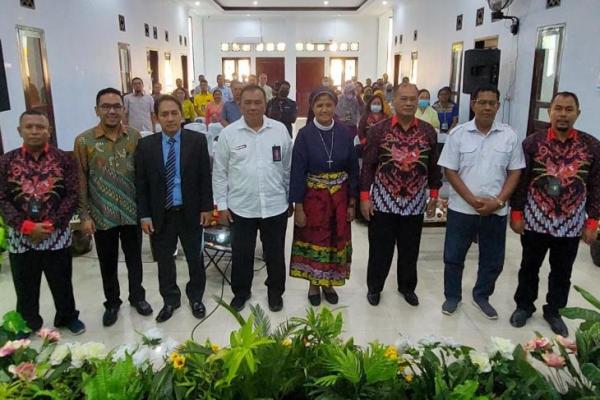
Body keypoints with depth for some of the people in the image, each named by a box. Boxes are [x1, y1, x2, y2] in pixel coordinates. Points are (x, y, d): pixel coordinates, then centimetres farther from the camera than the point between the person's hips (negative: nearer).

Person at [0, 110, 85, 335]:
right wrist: (27, 227, -14)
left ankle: (68, 317, 35)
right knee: (25, 287, 14)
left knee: (62, 283, 13)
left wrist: (52, 224, -15)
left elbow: (73, 195, -6)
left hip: (57, 235, -1)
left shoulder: (63, 159, -2)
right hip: (20, 237, 1)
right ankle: (28, 324, 35)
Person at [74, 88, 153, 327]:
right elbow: (81, 181, -4)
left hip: (132, 213, 1)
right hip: (101, 216, -1)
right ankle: (112, 303, 34)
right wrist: (84, 216, -5)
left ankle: (137, 297, 37)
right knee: (108, 264, 14)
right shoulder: (84, 141, -7)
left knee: (134, 260, 16)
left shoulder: (135, 137, -2)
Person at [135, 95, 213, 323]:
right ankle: (170, 300, 34)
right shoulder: (146, 145, -2)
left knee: (195, 258, 14)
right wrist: (144, 214, -4)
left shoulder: (197, 140, -5)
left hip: (191, 212, -1)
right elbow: (141, 183, 0)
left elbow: (205, 177, -2)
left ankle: (195, 298, 34)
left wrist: (206, 207, -4)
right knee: (164, 260, 14)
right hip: (160, 214, 1)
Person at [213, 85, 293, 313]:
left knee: (275, 254, 15)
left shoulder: (280, 130, -1)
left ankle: (275, 291, 35)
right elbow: (219, 172, 0)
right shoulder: (228, 133, -4)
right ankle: (241, 291, 36)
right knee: (241, 254, 14)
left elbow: (289, 168, 5)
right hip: (240, 207, 0)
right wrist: (221, 204, -1)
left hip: (275, 206, 1)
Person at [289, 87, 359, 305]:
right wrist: (298, 207, -11)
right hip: (313, 196, -2)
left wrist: (352, 203, 2)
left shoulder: (345, 133, -3)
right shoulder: (304, 135, -10)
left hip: (339, 197, 3)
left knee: (336, 240, 12)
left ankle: (328, 283, 32)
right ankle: (313, 284, 30)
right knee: (314, 240, 10)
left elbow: (353, 170, 2)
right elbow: (297, 172, -9)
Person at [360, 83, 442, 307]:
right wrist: (365, 197, -7)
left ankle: (407, 286, 36)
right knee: (380, 248, 9)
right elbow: (367, 166, -4)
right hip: (383, 201, -2)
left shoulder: (428, 131, 1)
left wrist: (433, 195, 7)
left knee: (410, 249, 15)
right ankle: (374, 286, 30)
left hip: (415, 202, 2)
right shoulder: (379, 130, -6)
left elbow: (434, 166, 8)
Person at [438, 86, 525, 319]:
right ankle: (452, 296, 29)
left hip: (496, 211, 2)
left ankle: (481, 296, 34)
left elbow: (515, 172, 2)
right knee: (454, 256, 9)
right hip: (461, 208, -1)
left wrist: (498, 201, -12)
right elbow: (450, 171, -6)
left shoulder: (510, 136, 0)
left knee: (493, 260, 12)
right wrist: (472, 200, -15)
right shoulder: (458, 134, -5)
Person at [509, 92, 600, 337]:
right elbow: (519, 180, -4)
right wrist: (516, 213, -6)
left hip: (571, 224, 1)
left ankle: (553, 311, 35)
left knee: (562, 272, 16)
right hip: (535, 220, -1)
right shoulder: (532, 142, -7)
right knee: (529, 267, 14)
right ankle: (524, 306, 34)